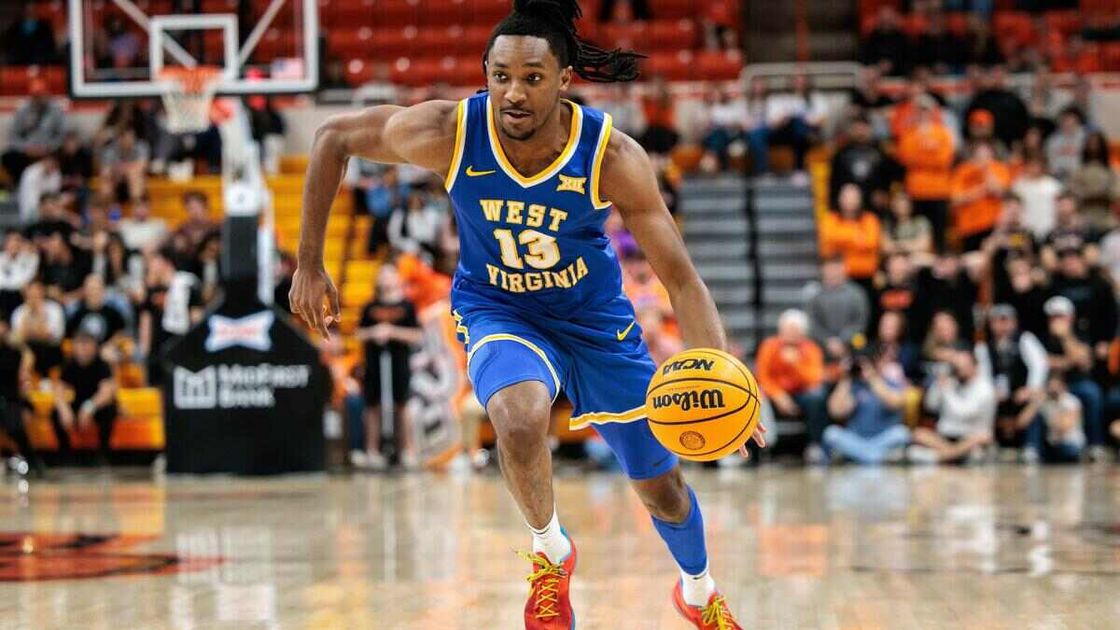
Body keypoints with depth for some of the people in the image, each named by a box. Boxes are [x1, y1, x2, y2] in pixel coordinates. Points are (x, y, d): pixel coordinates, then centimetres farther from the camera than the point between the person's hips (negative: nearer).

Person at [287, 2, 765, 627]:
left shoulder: (612, 157, -28)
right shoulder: (448, 132, -27)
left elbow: (682, 279, -26)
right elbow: (334, 138, -11)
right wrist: (310, 265, -10)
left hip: (594, 315, 1)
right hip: (497, 311, -1)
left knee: (663, 489, 12)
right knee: (521, 421, -35)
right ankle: (551, 553, -3)